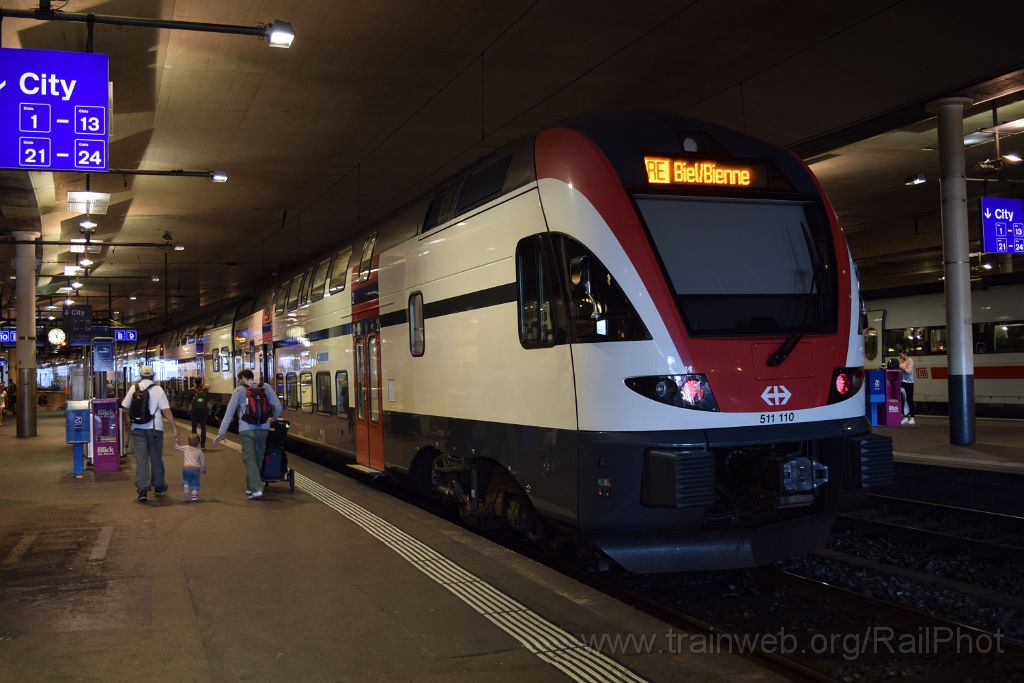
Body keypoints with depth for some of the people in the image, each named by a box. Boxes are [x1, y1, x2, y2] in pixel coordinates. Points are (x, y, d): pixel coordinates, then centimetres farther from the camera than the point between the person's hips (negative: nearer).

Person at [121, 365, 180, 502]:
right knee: (156, 459, 13)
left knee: (141, 460, 1)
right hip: (154, 428, -1)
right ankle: (158, 487, 25)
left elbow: (125, 409, 8)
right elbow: (166, 410, -9)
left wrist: (127, 423, 25)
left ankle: (142, 490, -8)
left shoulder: (133, 388, 3)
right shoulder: (157, 389, -3)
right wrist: (174, 428, -9)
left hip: (137, 429, 1)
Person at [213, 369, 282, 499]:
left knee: (249, 459, -2)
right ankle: (250, 487, 22)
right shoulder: (266, 387, 9)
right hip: (263, 429, 3)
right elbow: (278, 407, 6)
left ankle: (256, 488, -16)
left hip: (247, 429, -3)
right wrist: (273, 419, 27)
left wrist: (222, 432, -3)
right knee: (258, 458, 14)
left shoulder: (239, 390, 1)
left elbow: (229, 412, -3)